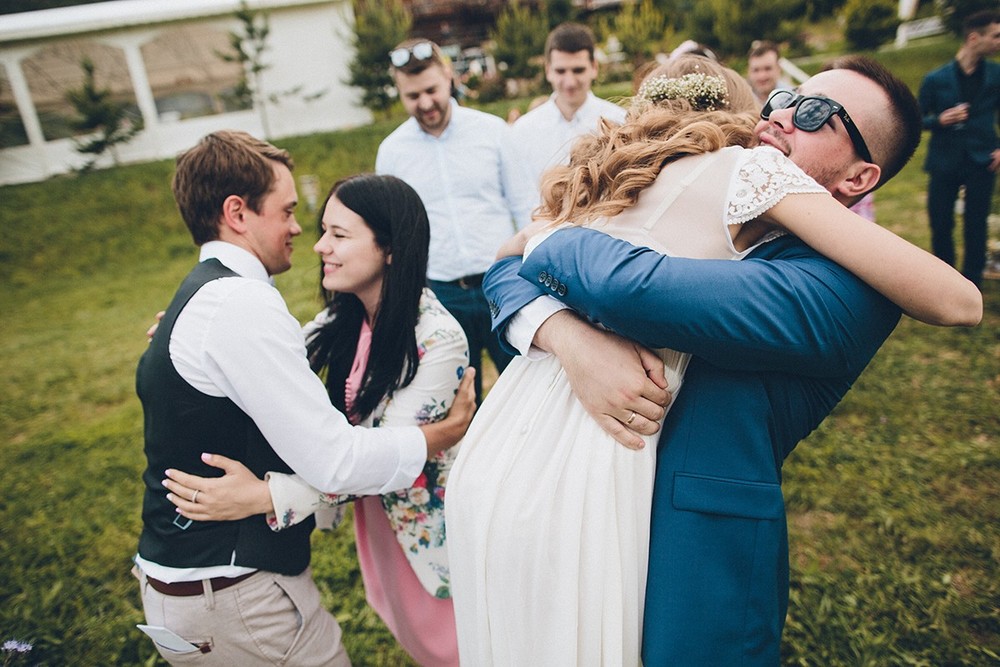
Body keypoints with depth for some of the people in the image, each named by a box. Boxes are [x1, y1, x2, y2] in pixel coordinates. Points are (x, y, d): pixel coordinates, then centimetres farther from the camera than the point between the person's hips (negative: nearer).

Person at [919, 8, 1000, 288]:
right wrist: (940, 120, -15)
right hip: (944, 162, -1)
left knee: (975, 226, 2)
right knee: (940, 224, 4)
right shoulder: (936, 79, -1)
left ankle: (971, 284, 15)